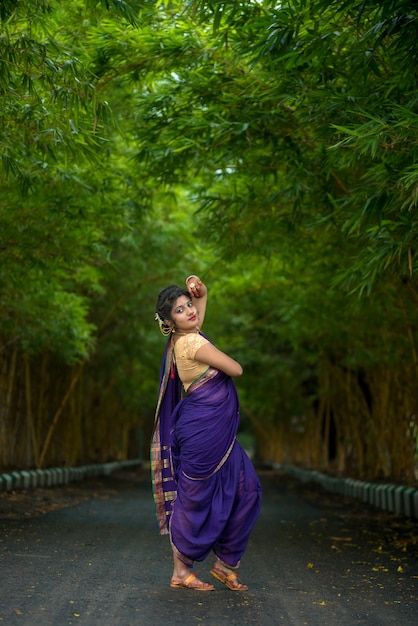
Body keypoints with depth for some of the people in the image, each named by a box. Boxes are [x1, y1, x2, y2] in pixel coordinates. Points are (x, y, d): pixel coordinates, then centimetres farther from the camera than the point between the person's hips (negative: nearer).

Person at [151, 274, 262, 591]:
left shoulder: (187, 336, 11)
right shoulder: (192, 342, -15)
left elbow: (202, 298, 30)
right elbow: (236, 369, -10)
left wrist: (200, 290, 9)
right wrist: (217, 361, 9)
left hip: (219, 430, 10)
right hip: (203, 428, -10)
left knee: (246, 489, 9)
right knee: (196, 497, -1)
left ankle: (225, 563, 18)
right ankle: (181, 571, 10)